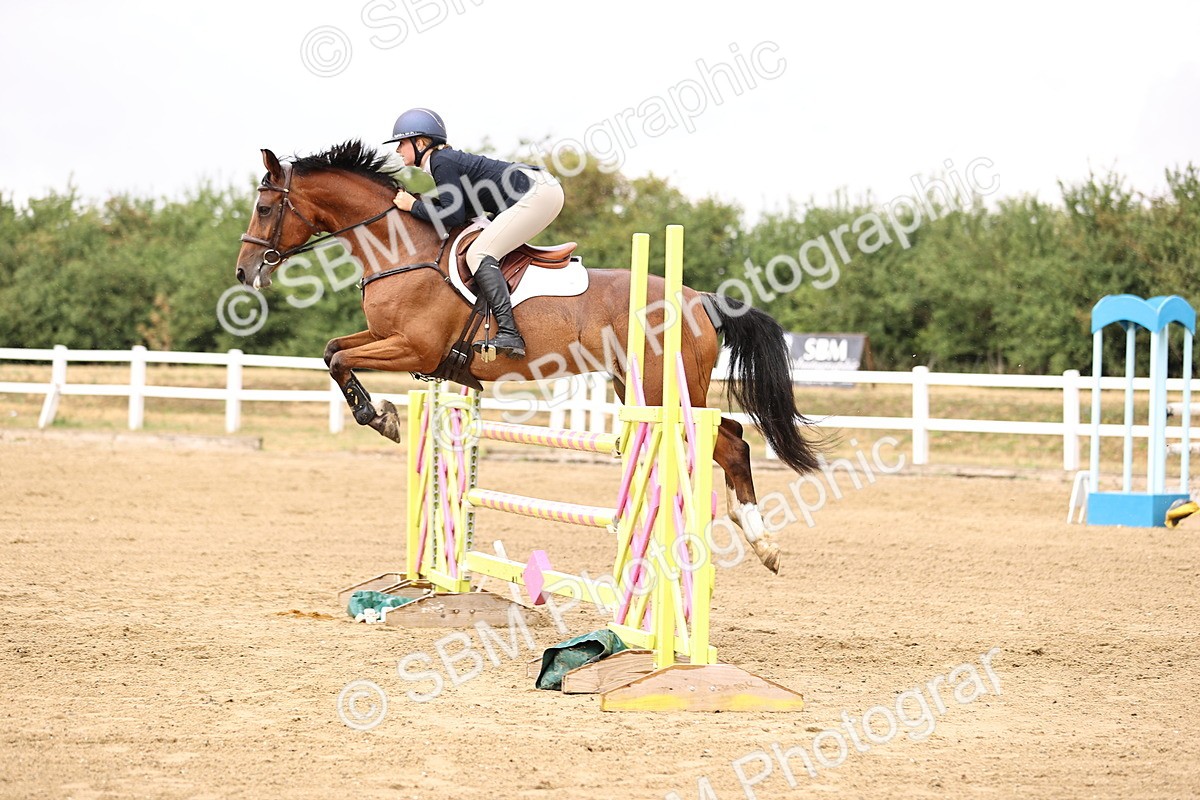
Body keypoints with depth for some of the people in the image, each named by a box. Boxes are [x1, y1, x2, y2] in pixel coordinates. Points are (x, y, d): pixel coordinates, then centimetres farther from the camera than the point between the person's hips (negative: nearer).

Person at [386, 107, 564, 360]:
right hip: (542, 190, 11)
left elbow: (454, 216, -17)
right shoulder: (443, 160, 18)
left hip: (539, 192, -11)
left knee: (479, 254, -15)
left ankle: (509, 334, -28)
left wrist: (414, 206, -7)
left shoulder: (441, 163, -11)